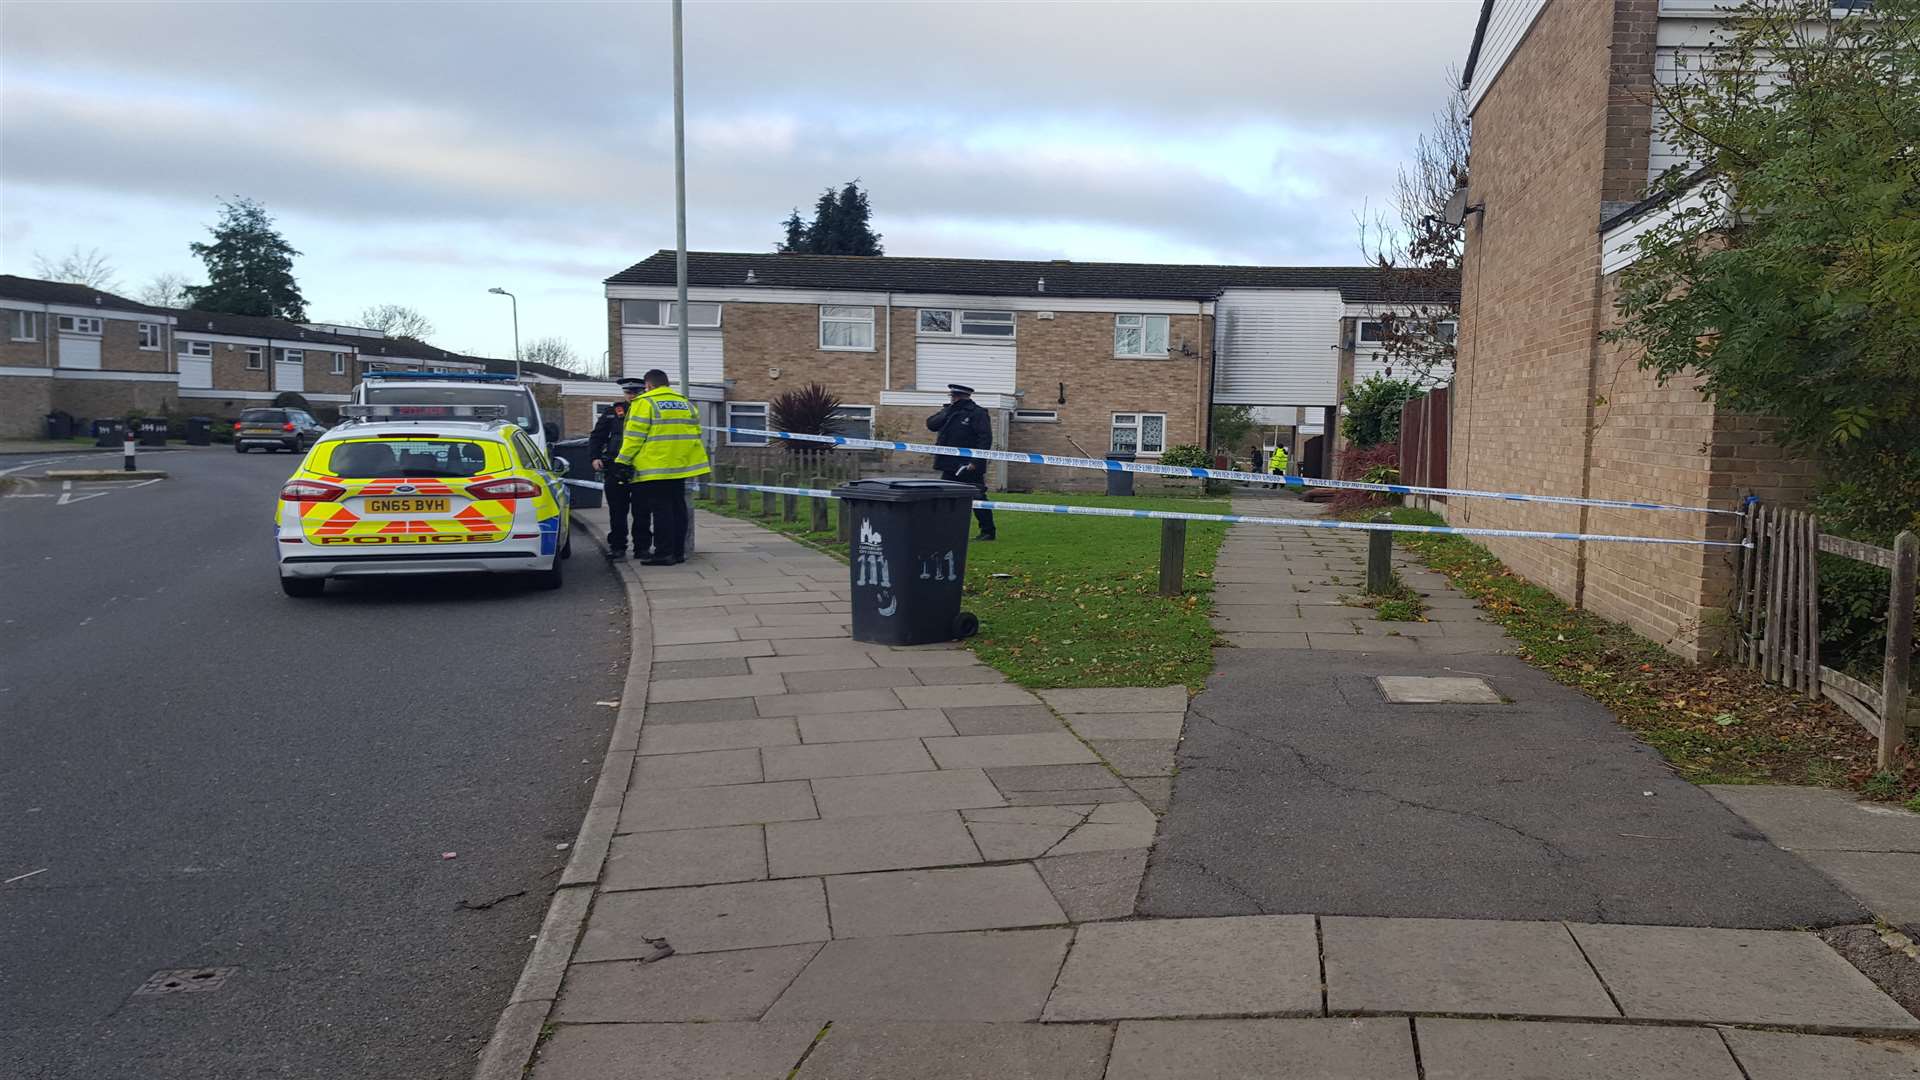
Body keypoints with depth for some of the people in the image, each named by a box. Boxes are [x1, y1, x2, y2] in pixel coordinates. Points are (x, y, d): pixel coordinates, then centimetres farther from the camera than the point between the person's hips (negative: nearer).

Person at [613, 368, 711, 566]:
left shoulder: (645, 403, -6)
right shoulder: (685, 403, 16)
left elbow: (634, 437, -10)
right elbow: (694, 434, 18)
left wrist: (623, 461, -5)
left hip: (655, 468, -7)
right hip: (679, 467, 7)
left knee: (661, 510, -5)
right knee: (678, 508, 11)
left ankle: (664, 553, -6)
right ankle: (678, 551, 16)